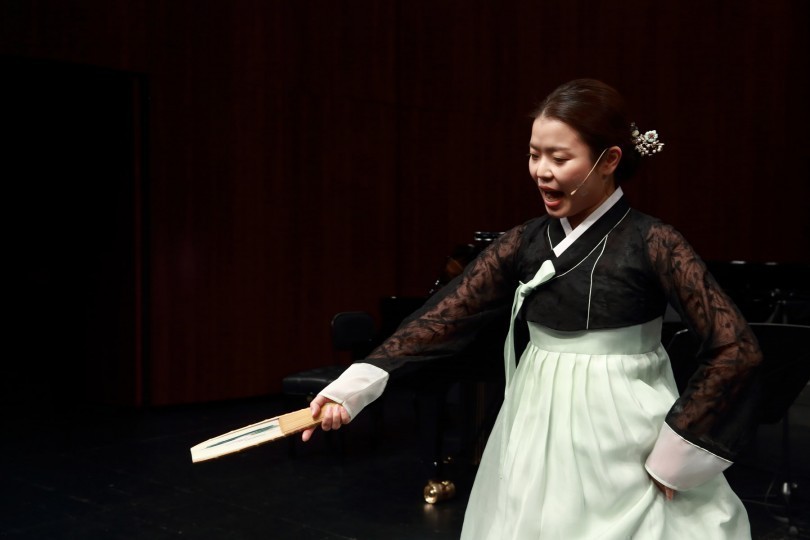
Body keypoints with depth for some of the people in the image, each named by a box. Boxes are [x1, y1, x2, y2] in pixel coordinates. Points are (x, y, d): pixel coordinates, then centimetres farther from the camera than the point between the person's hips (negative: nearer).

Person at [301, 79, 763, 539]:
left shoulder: (650, 241, -13)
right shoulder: (526, 241, 0)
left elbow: (738, 349, -16)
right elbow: (445, 315, -7)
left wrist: (673, 454, -13)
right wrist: (354, 386, -17)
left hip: (623, 451, -4)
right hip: (536, 443, 4)